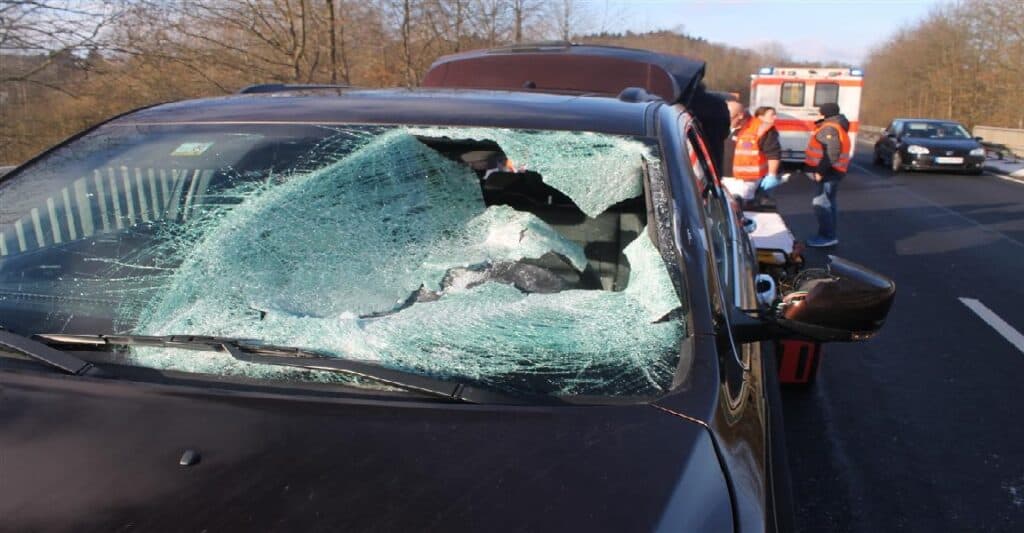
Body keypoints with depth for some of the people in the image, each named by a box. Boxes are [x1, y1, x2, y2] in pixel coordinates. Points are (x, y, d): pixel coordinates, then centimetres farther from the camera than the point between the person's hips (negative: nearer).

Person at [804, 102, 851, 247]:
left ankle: (828, 236, -9)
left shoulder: (830, 128, -18)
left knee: (820, 203, -10)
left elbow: (832, 153, -27)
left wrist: (821, 170, -25)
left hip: (827, 172, -11)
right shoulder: (834, 127, 17)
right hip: (830, 172, 11)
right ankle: (829, 235, 21)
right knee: (828, 203, 15)